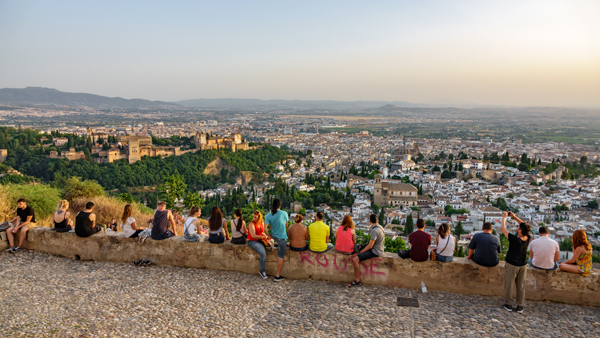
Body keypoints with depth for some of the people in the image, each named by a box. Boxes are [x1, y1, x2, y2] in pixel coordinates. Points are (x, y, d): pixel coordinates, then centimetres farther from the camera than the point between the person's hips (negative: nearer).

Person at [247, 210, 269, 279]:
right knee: (263, 253, -27)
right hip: (252, 241, -7)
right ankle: (262, 271, -8)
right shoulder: (252, 224, -15)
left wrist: (266, 236, -4)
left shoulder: (262, 223, 6)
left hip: (259, 240, 7)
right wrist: (263, 237, -13)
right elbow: (253, 236, -20)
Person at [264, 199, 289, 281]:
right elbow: (286, 225, 1)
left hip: (273, 235, 4)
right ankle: (278, 276, 9)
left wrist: (269, 235, 5)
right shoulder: (284, 213, -15)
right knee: (281, 257, 5)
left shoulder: (268, 215, -9)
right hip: (281, 237, -4)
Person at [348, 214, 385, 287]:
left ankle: (357, 281, -13)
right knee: (352, 257, 10)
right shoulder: (379, 227, 8)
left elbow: (370, 246, -23)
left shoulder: (375, 230, -23)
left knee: (355, 259, -21)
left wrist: (359, 252, -12)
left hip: (375, 252, -10)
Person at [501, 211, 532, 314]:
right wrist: (515, 217, 6)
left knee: (509, 285, 10)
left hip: (512, 265, -5)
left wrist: (504, 217, -6)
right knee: (521, 286, 15)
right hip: (523, 265, 5)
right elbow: (525, 227, 6)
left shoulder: (514, 239, -26)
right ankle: (520, 306, 22)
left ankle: (508, 304, 20)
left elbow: (502, 228, -19)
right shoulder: (528, 238, -12)